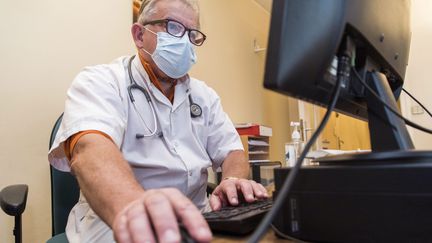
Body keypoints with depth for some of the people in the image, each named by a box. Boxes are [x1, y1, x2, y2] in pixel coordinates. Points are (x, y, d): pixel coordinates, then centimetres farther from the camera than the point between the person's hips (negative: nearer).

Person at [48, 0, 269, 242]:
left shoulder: (204, 95, 12)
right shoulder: (99, 83, -6)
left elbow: (232, 151, 8)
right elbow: (91, 149, -26)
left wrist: (234, 181, -16)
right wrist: (131, 207, -47)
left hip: (194, 221, 5)